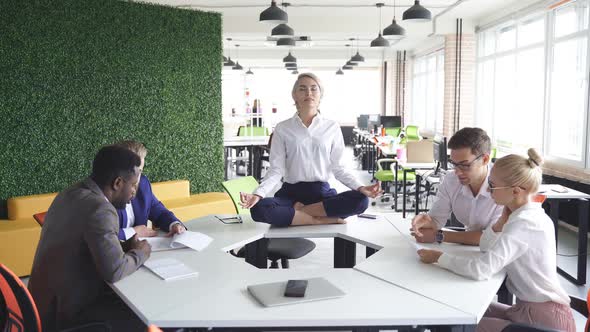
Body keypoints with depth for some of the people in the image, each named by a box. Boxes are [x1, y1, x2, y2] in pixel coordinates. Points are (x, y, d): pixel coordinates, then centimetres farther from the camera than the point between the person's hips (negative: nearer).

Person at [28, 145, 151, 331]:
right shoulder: (100, 209, -24)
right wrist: (139, 253, -9)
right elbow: (114, 271, -27)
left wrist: (125, 248, 0)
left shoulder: (71, 194, 5)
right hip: (68, 313, -9)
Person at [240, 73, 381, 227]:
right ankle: (322, 219, -21)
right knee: (259, 209, -32)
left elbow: (337, 167, 5)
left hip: (322, 192, 1)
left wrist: (360, 187, -12)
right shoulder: (282, 129, 3)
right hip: (291, 192, -1)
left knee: (361, 200, -28)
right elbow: (276, 169, -2)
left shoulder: (332, 127, 6)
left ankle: (299, 211, -15)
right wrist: (258, 194, -19)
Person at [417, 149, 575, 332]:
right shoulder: (530, 215, 5)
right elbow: (486, 247, 8)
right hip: (542, 309, 9)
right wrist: (504, 218, -5)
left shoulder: (524, 224, -24)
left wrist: (438, 257, -20)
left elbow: (481, 269, -33)